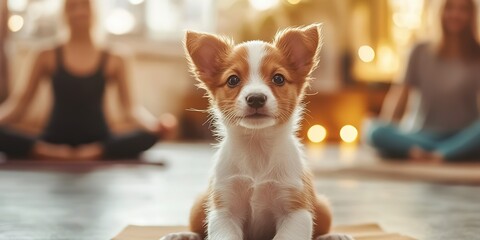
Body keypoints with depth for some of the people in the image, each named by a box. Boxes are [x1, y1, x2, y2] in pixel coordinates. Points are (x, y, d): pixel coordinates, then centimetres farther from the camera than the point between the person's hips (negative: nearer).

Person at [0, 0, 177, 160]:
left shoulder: (112, 62, 7)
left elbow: (129, 108, 0)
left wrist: (156, 123, -21)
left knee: (151, 134, -29)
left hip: (98, 141, 0)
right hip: (54, 140, 0)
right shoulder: (48, 58, 8)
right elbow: (21, 103, 6)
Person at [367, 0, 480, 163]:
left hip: (463, 137, 0)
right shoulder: (421, 52, 7)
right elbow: (399, 92, 0)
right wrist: (385, 124, -17)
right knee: (377, 132, -29)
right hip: (423, 135, 1)